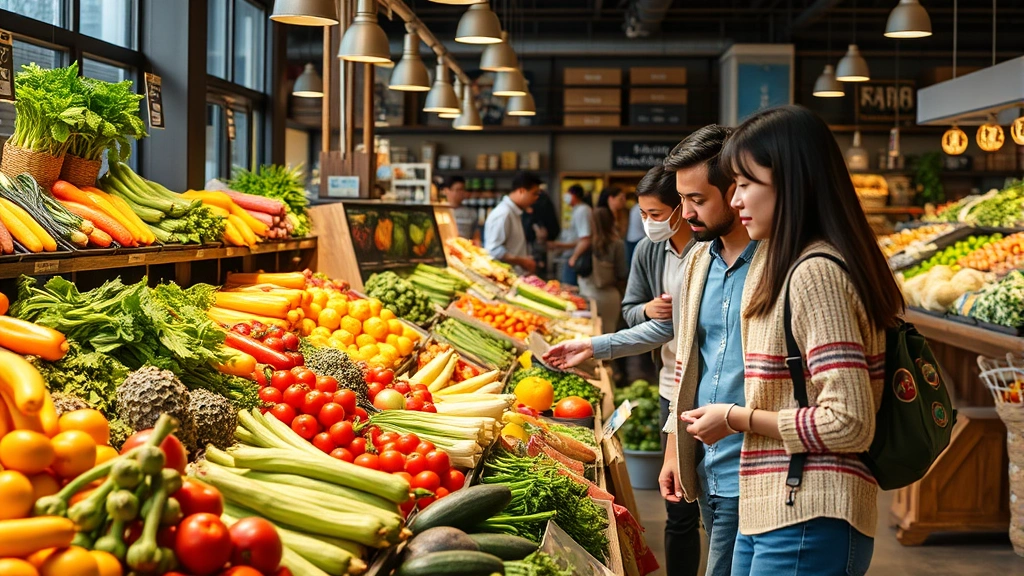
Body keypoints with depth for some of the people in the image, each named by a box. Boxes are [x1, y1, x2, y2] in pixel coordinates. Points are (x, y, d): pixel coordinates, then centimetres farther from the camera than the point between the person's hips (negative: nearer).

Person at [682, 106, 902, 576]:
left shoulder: (815, 273, -17)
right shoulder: (788, 265, 14)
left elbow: (848, 423, -21)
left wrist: (737, 418, -11)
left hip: (807, 524, -10)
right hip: (769, 515, 10)